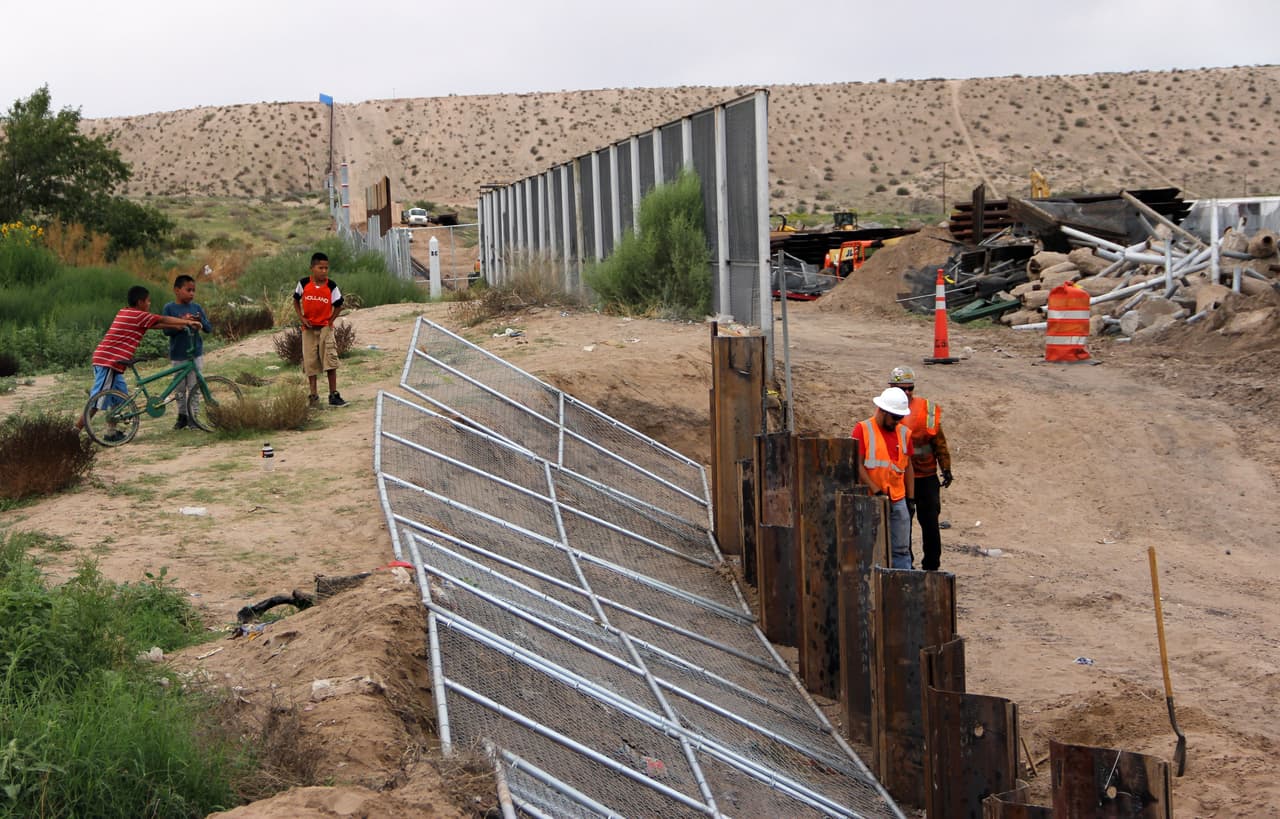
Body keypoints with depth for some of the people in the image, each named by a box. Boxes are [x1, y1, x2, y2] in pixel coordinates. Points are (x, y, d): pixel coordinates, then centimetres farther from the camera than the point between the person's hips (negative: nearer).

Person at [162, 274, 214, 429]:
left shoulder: (196, 308, 4)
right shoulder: (169, 308, -3)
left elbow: (209, 328, 3)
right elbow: (166, 330, -11)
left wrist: (200, 320, -17)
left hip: (196, 354, 1)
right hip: (178, 355, -1)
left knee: (194, 387, 1)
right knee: (180, 388, 7)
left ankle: (192, 416, 10)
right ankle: (182, 416, 18)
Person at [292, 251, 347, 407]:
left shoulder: (331, 286, -7)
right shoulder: (303, 283, -5)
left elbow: (338, 305, 3)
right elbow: (296, 300, 9)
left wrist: (330, 320, -7)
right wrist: (302, 318, -2)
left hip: (325, 327, -1)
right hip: (308, 328, 1)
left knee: (331, 361, -8)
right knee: (310, 363, 5)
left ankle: (333, 395, -3)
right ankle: (313, 396, 14)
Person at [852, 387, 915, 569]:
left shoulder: (904, 432, 10)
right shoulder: (863, 429, -6)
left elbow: (907, 466, 16)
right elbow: (858, 466, -10)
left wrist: (911, 499, 13)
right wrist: (877, 491, -15)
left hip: (898, 501, 4)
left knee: (901, 549, 6)